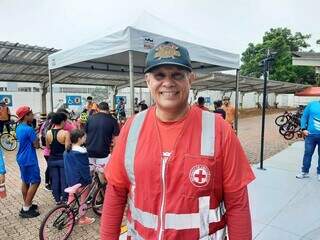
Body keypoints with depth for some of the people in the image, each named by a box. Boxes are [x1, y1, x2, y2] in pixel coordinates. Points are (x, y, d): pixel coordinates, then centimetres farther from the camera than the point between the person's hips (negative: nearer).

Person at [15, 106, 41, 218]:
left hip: (21, 158, 10)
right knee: (35, 182, -1)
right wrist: (37, 136, -3)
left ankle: (26, 204, 30)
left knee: (25, 182, 18)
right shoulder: (29, 129, -23)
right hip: (29, 159, -10)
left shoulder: (19, 128, 7)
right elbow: (35, 144, -18)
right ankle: (26, 210, 4)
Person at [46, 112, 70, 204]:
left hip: (52, 159, 4)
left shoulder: (48, 133, -3)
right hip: (63, 159, -4)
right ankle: (64, 199, 19)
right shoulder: (65, 133, -18)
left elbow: (48, 147, 8)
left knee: (54, 180, 14)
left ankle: (57, 199, 25)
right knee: (64, 180, 9)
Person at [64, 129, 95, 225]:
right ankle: (82, 219, 21)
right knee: (83, 200, 9)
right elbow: (84, 168, -20)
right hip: (81, 180, -7)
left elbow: (66, 165, 12)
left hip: (70, 179, 7)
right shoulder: (81, 152, -21)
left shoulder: (66, 151, 4)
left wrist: (68, 177, 20)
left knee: (71, 199, 17)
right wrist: (89, 180, -12)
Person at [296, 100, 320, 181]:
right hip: (310, 134, 0)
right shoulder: (312, 104, 2)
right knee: (308, 153, 6)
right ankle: (304, 172, 18)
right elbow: (304, 117, 3)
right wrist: (304, 129, -6)